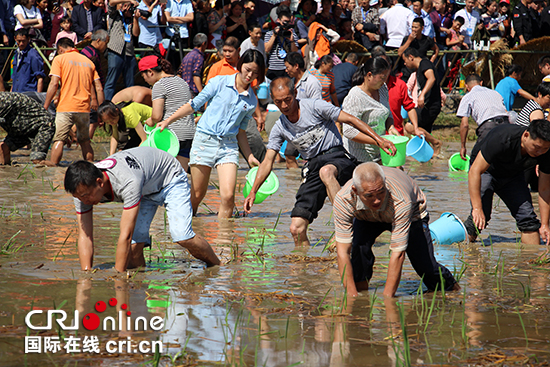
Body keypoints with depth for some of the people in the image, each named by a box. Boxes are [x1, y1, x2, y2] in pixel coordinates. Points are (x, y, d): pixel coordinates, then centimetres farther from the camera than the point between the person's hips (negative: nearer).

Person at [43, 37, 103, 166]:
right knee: (84, 140, 16)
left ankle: (53, 164, -18)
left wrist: (45, 106, -7)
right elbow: (99, 88, 10)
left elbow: (54, 84, -10)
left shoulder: (59, 59, 2)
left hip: (65, 107, -4)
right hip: (84, 108, 4)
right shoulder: (88, 61, 15)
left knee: (59, 139, -6)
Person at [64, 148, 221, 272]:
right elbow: (85, 236, -23)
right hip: (145, 189, 6)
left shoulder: (128, 182, -47)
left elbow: (125, 237, -45)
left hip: (170, 179, -6)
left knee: (182, 238, -21)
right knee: (134, 245, -15)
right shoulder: (82, 187, -26)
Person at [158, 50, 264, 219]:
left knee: (228, 196, -15)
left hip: (229, 146, 2)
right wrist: (168, 121, -2)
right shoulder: (219, 83, 0)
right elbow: (194, 104, 4)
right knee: (197, 195, 5)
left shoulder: (251, 101, 8)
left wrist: (249, 156, 13)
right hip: (205, 140, -2)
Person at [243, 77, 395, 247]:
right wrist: (253, 191, -3)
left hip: (337, 157, -5)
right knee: (297, 229, -9)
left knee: (326, 172, -43)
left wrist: (378, 140, -13)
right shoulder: (279, 128, 8)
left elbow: (350, 119, -5)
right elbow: (267, 161, 8)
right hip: (313, 167, 5)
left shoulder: (314, 107, -6)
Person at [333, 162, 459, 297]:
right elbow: (342, 251, -36)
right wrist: (352, 296, -41)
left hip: (412, 214, -1)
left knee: (425, 266, -10)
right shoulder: (343, 199, -38)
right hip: (367, 218, 1)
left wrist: (387, 298, -44)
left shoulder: (400, 201, -45)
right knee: (360, 246, -29)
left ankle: (451, 286, 24)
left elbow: (398, 254, -43)